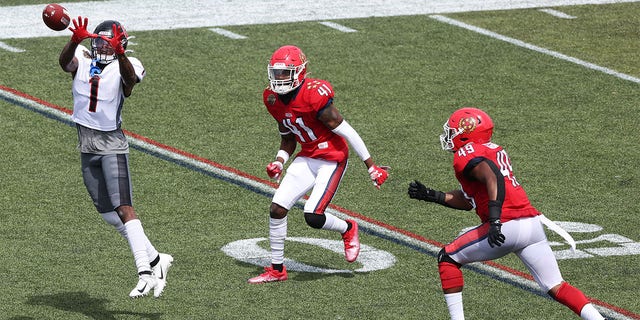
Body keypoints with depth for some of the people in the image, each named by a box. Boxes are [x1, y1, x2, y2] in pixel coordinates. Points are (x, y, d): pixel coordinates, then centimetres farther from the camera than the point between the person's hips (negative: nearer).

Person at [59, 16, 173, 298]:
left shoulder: (123, 66, -7)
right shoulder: (82, 61, 1)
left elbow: (130, 76, -32)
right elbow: (65, 60, -21)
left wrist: (118, 53, -50)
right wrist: (75, 41, -42)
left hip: (112, 143, -6)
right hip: (87, 145, 6)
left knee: (123, 207, -17)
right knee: (108, 213, 10)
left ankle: (145, 273, -22)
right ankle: (155, 259, 22)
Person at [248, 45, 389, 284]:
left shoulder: (313, 96, -25)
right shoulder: (273, 99, -1)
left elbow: (346, 132, -19)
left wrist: (371, 167, -14)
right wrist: (279, 162, -3)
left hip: (333, 160, -7)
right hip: (307, 158, 7)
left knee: (313, 216, -17)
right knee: (277, 208, -4)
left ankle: (348, 229, 17)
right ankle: (276, 269, 11)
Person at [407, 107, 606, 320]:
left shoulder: (466, 155, -2)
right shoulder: (494, 151, 26)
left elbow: (493, 179, -22)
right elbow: (468, 201, 30)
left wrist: (494, 220, -31)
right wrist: (431, 196, 29)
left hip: (506, 228, -8)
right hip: (533, 223, 8)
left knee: (447, 259, 11)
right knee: (556, 288, 7)